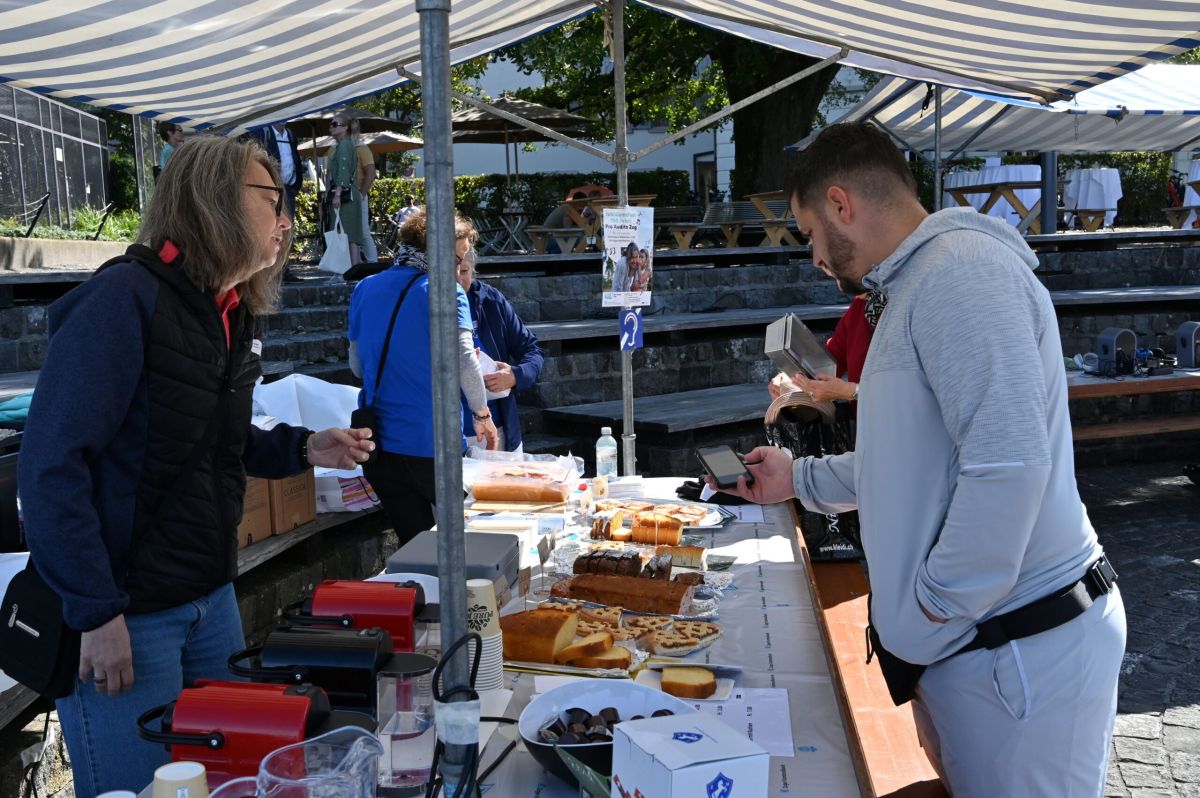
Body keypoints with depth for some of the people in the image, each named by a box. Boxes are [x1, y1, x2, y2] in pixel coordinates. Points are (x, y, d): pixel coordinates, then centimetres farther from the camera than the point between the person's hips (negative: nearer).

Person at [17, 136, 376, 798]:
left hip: (211, 597, 8)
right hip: (125, 614, -8)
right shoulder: (125, 299, -19)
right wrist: (97, 614, -21)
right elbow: (52, 466, -22)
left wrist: (302, 449, 2)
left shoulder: (226, 313, 8)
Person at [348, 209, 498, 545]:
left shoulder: (365, 289, 9)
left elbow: (357, 365, 17)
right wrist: (482, 415, -3)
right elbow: (464, 362, -17)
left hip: (378, 443, 5)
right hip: (431, 446, -5)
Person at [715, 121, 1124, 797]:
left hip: (1022, 651, -10)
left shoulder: (961, 269, -18)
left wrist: (937, 601, -19)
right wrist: (800, 479, 30)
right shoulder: (920, 285, 17)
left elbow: (1006, 461, -29)